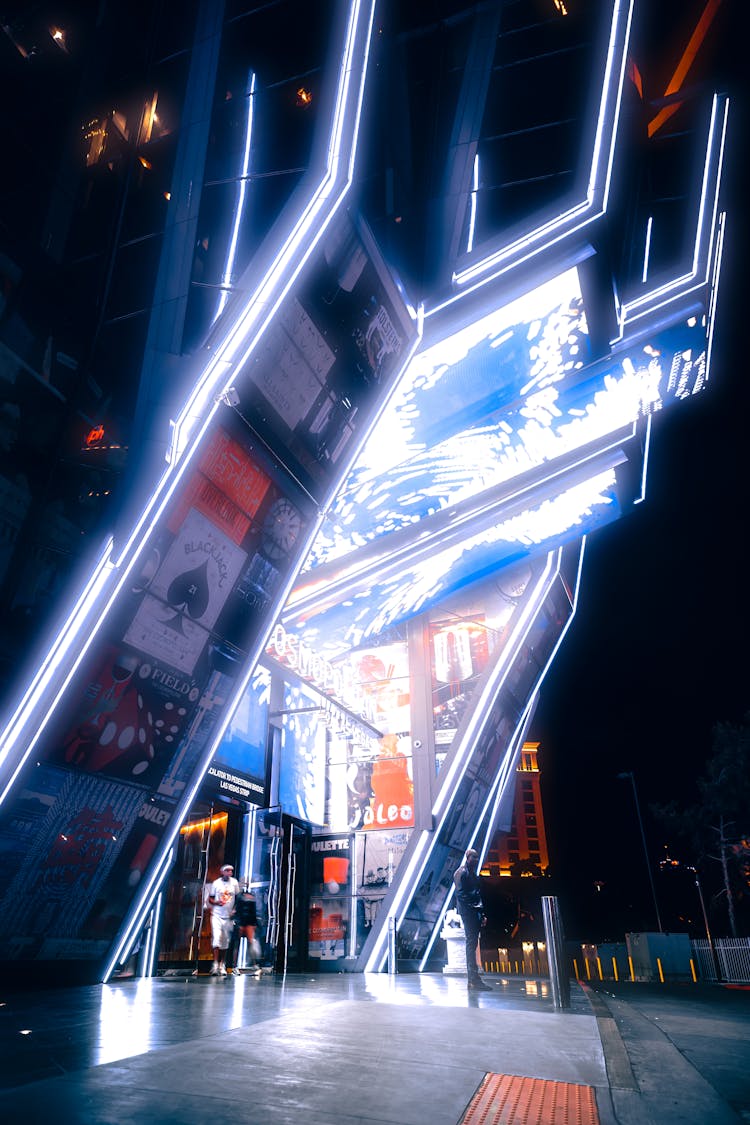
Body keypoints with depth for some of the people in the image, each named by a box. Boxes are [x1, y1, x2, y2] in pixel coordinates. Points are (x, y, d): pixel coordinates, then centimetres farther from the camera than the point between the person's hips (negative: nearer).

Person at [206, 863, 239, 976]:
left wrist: (234, 909, -1)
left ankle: (222, 965, 18)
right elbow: (210, 899, 4)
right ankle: (215, 964, -10)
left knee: (226, 941, 7)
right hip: (217, 915, -2)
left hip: (229, 916, 2)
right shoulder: (216, 883, -2)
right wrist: (216, 902, -16)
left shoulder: (234, 882, 3)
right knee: (216, 938, -15)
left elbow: (238, 898, 11)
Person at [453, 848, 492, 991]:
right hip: (468, 912, -8)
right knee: (471, 943, -11)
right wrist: (474, 907, -16)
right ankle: (474, 979, -12)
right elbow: (461, 894, -12)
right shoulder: (461, 873, -5)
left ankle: (472, 980, 11)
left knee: (472, 944, 8)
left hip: (475, 913, 8)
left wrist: (482, 914, 15)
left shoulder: (473, 874, 22)